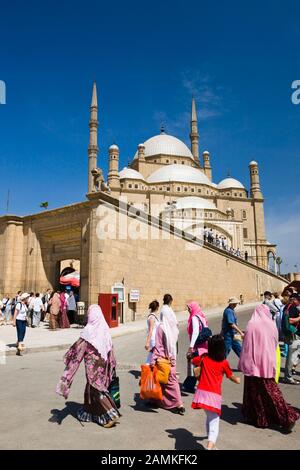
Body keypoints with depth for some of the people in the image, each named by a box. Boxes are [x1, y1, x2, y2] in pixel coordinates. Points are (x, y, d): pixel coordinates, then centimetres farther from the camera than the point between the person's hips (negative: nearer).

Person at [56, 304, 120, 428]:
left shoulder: (89, 330, -18)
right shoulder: (105, 328, -1)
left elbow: (79, 348, -17)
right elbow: (110, 348, 6)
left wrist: (69, 357, -5)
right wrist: (112, 365, 16)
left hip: (93, 363, -6)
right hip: (102, 363, 6)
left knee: (96, 389, 5)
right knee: (91, 388, 21)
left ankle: (111, 415, 0)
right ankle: (87, 413, 35)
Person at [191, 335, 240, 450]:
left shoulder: (204, 358, 4)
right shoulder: (224, 363, -2)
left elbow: (192, 361, 23)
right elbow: (231, 376, 15)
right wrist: (237, 380, 35)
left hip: (202, 392, 3)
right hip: (214, 395, -3)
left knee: (209, 417, 22)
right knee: (214, 421, 3)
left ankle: (211, 444, 33)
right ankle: (210, 446, -14)